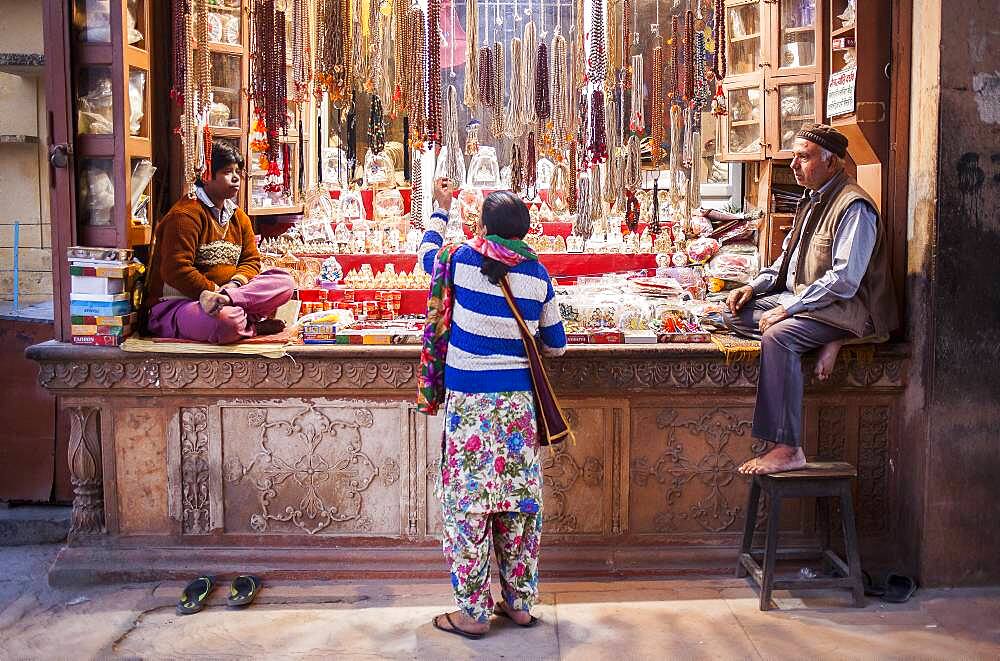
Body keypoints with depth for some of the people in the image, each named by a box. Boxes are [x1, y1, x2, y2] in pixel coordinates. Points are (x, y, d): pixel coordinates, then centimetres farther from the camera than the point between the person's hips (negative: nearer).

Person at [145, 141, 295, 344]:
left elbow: (251, 260, 11)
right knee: (227, 322, -45)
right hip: (176, 303, -9)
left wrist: (235, 283, -11)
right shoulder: (185, 215, -10)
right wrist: (214, 291, -19)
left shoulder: (240, 218, 17)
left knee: (285, 282, -14)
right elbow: (176, 270, -19)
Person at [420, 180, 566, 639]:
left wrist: (441, 209, 34)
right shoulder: (537, 274, 1)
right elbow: (556, 346, 9)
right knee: (518, 500, 11)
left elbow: (427, 253, 19)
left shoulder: (464, 260, -5)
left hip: (469, 402, -3)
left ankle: (473, 612, 7)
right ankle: (520, 602, 21)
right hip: (518, 402, 3)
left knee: (468, 502, 2)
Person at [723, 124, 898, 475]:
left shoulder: (854, 207, -16)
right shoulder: (812, 201, 15)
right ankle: (825, 342, -13)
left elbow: (844, 281, -23)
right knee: (736, 313, -3)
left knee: (777, 335, -34)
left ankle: (787, 449, -34)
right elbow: (788, 258, 24)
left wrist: (787, 308, -23)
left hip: (843, 309, -10)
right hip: (800, 298, 10)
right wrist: (755, 286, 7)